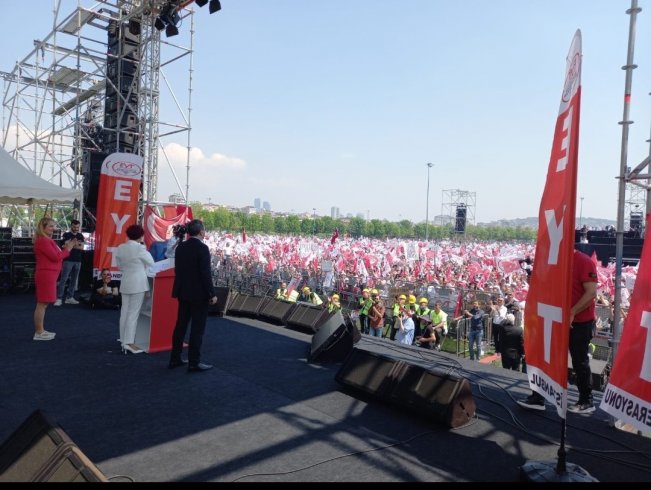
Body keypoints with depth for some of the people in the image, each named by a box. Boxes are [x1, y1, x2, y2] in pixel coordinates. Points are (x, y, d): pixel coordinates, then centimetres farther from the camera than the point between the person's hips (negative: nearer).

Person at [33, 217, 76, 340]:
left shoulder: (47, 240, 18)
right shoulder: (42, 240, -14)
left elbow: (55, 255, 16)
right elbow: (56, 257, -18)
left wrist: (65, 248, 7)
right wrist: (67, 249, -5)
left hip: (49, 275, 11)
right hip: (45, 275, -11)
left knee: (44, 303, 14)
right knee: (42, 304, -6)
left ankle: (41, 330, 21)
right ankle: (38, 333, 0)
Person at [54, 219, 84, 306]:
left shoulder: (81, 236, 13)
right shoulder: (66, 235, 1)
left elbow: (82, 247, 3)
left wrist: (72, 245, -9)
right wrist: (77, 245, -10)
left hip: (78, 261, 5)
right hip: (68, 260, -5)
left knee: (74, 279, 7)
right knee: (63, 279, -8)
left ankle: (69, 297, 13)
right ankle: (59, 298, -8)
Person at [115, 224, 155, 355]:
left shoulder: (120, 248, 5)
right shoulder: (139, 248, -15)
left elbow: (119, 265, 13)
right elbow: (151, 263, -5)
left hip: (125, 282, 7)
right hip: (138, 283, -7)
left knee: (125, 311, 12)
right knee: (133, 313, -4)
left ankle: (124, 340, 19)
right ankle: (129, 342, -5)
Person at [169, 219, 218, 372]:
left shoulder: (180, 247, 6)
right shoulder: (202, 248, -16)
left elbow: (178, 269, 11)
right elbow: (206, 273, -19)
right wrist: (212, 294, -12)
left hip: (183, 292, 7)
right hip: (198, 294, -7)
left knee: (181, 325, 14)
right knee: (197, 328, 0)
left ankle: (175, 358, 22)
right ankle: (194, 363, 5)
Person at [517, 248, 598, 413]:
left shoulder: (584, 262, -16)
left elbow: (591, 293, -22)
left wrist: (572, 313, -25)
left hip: (581, 322, -7)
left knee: (580, 363, 7)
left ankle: (586, 402, 25)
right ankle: (538, 398, 15)